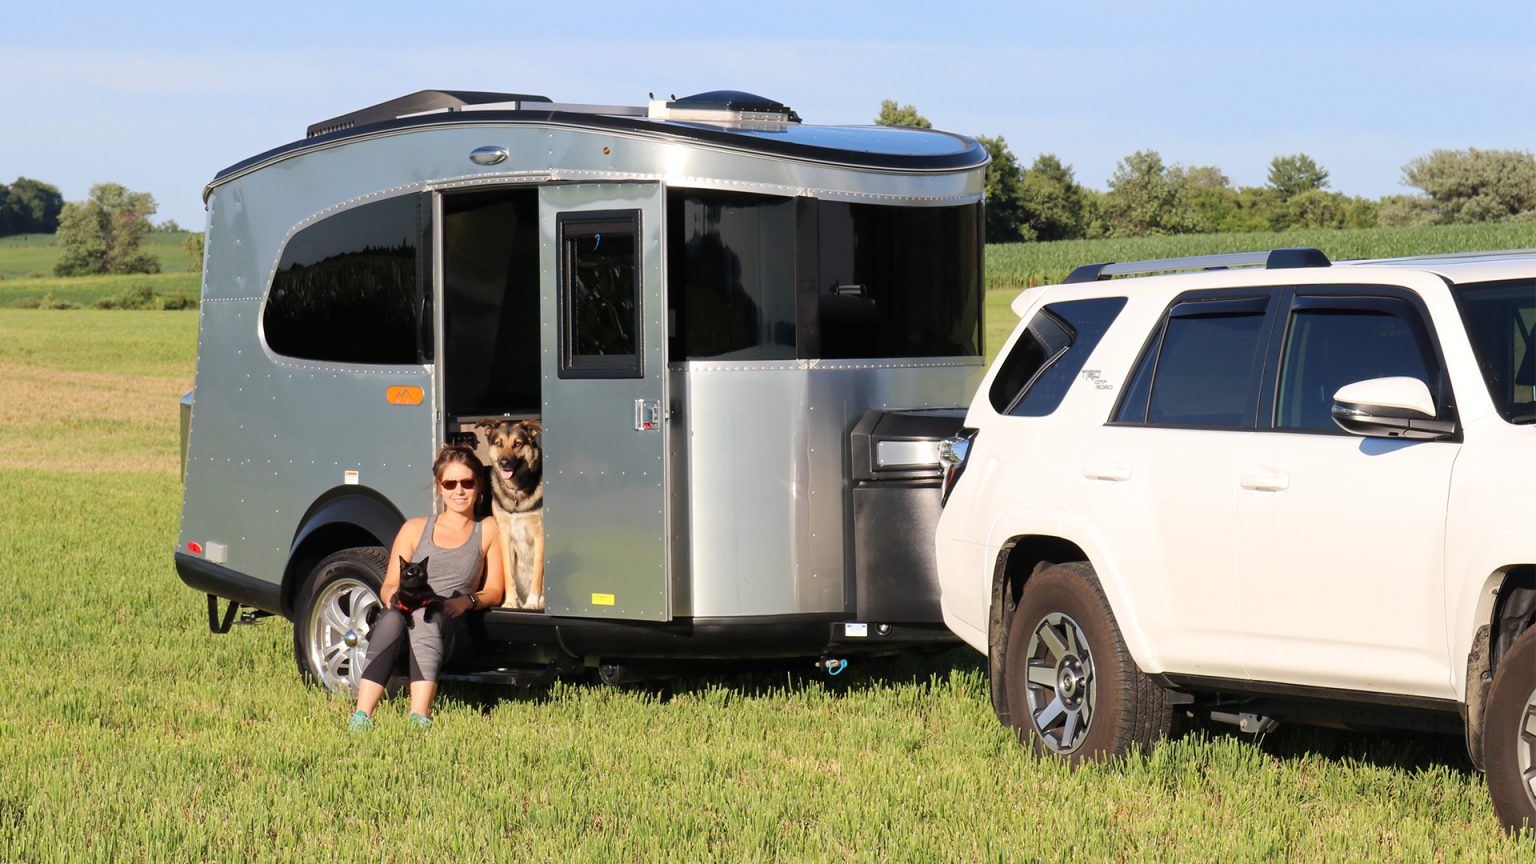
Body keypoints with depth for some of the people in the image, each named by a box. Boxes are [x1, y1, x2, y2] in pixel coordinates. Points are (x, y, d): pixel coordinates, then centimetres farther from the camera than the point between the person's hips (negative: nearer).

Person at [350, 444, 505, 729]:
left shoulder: (488, 530, 18)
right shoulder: (415, 529, 22)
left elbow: (494, 592, 12)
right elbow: (389, 584, 17)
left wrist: (467, 601, -10)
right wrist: (392, 594, -9)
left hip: (450, 625, -1)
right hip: (405, 613, 1)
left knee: (426, 616, -40)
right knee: (392, 618, -38)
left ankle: (419, 717, -57)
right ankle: (362, 716, -53)